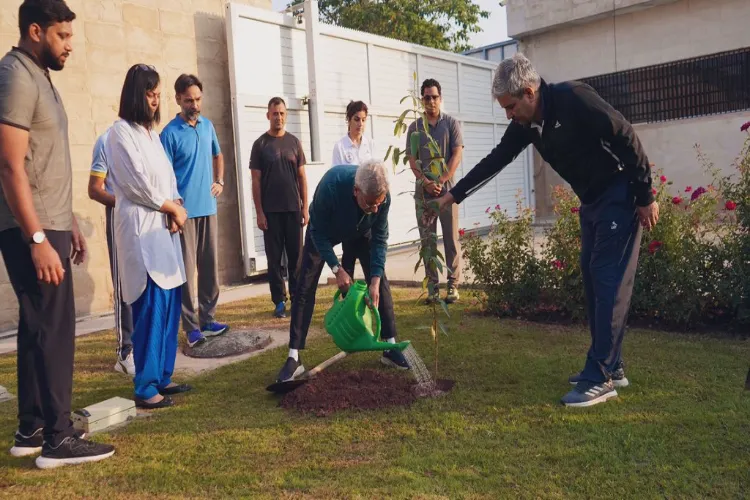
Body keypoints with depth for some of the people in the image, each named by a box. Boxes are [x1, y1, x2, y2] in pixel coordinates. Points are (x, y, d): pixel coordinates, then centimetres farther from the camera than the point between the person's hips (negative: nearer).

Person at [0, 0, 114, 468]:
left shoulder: (40, 77, 17)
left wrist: (70, 223, 19)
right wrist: (38, 240, -23)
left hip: (50, 224, 10)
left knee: (39, 328, 13)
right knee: (53, 330, -5)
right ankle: (58, 438, 5)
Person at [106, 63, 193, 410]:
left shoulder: (151, 133, 19)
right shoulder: (121, 132, -6)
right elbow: (137, 183, -12)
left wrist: (176, 208, -1)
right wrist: (172, 208, -2)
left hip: (164, 227, 8)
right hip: (141, 227, -8)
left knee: (170, 304, 8)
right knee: (151, 307, -10)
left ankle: (162, 377, 18)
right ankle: (146, 388, -2)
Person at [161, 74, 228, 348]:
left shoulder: (208, 125, 9)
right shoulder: (170, 133, -8)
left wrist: (220, 181, 10)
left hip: (208, 208, 6)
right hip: (185, 210, -6)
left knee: (210, 266, 9)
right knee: (186, 269, -2)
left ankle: (208, 319, 20)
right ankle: (191, 326, 5)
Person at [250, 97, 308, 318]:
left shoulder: (294, 142, 8)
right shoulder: (260, 144, 1)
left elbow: (302, 177, 9)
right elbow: (256, 181, 0)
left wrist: (305, 208, 4)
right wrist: (259, 212, -6)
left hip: (293, 209, 2)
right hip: (271, 211, -2)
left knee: (295, 255, 5)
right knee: (274, 257, 3)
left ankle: (297, 297, 15)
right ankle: (279, 301, 9)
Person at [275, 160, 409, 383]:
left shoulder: (382, 196, -34)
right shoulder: (330, 186, -43)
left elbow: (380, 238, -22)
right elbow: (318, 233, -28)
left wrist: (375, 280, -29)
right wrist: (337, 269, -33)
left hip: (360, 232, 2)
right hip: (324, 231, -2)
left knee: (381, 282, -7)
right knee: (305, 287, -9)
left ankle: (390, 347, 5)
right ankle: (294, 358, -4)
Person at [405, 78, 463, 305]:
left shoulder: (451, 123, 5)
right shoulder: (415, 127, 10)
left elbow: (456, 156, -3)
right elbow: (412, 160, 4)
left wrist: (440, 181, -11)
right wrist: (426, 182, -10)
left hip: (447, 188, -2)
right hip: (423, 191, 2)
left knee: (451, 239, -1)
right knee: (427, 240, 3)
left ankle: (453, 286, 5)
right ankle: (432, 287, 8)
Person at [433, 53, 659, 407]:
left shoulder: (574, 100, -23)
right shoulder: (526, 124, 1)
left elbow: (627, 139, -20)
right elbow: (495, 160, 9)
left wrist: (646, 197, -16)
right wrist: (453, 195, 9)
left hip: (619, 197, -9)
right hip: (590, 201, 9)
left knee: (609, 283, -10)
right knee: (593, 277, 8)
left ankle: (600, 379, -6)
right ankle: (611, 367, 17)